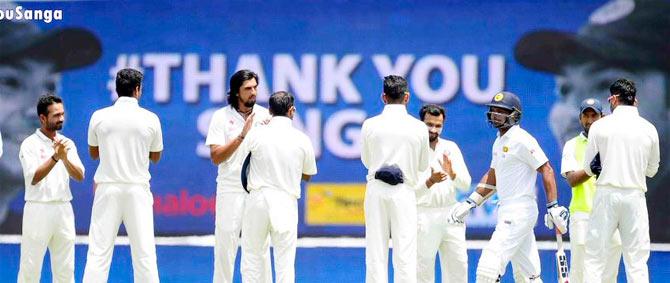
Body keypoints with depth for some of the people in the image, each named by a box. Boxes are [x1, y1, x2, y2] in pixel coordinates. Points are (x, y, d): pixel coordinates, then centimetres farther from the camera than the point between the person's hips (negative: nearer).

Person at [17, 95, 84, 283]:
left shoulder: (67, 144, 10)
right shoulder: (30, 145, -4)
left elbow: (80, 176, -1)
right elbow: (34, 178, -17)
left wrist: (65, 159, -19)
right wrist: (55, 157, -28)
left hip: (63, 210, 5)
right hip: (38, 209, -5)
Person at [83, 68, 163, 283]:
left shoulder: (99, 116, -1)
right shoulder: (150, 119, -2)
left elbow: (93, 153, 12)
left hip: (107, 187, 0)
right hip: (137, 189, 0)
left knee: (98, 251, -1)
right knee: (144, 252, 2)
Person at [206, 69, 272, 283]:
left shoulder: (265, 115, 4)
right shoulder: (222, 117, -2)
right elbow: (216, 157, -8)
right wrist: (242, 136, -17)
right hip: (230, 191, -1)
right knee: (225, 243, 0)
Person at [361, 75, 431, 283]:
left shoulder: (370, 125, -1)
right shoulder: (418, 128, -2)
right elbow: (423, 165, 10)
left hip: (376, 190, 1)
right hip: (404, 191, -1)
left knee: (375, 253, 4)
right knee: (405, 254, -1)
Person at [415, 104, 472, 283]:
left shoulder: (451, 148, 10)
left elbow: (466, 185, 5)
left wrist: (452, 174, -15)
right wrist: (430, 181, -26)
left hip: (451, 214, 4)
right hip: (423, 216, -4)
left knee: (458, 266, 4)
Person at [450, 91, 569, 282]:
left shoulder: (521, 139, -11)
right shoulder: (499, 141, 18)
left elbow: (546, 170, -13)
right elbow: (492, 177, 26)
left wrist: (553, 207, -18)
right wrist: (470, 203, 19)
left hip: (520, 211, -10)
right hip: (507, 212, 10)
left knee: (489, 266, -15)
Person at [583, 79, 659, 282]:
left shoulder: (600, 126, -1)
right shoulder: (649, 129, 4)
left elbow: (588, 167, 3)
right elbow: (652, 170, 14)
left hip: (606, 195, -1)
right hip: (635, 196, 1)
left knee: (595, 258, 3)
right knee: (637, 261, 3)